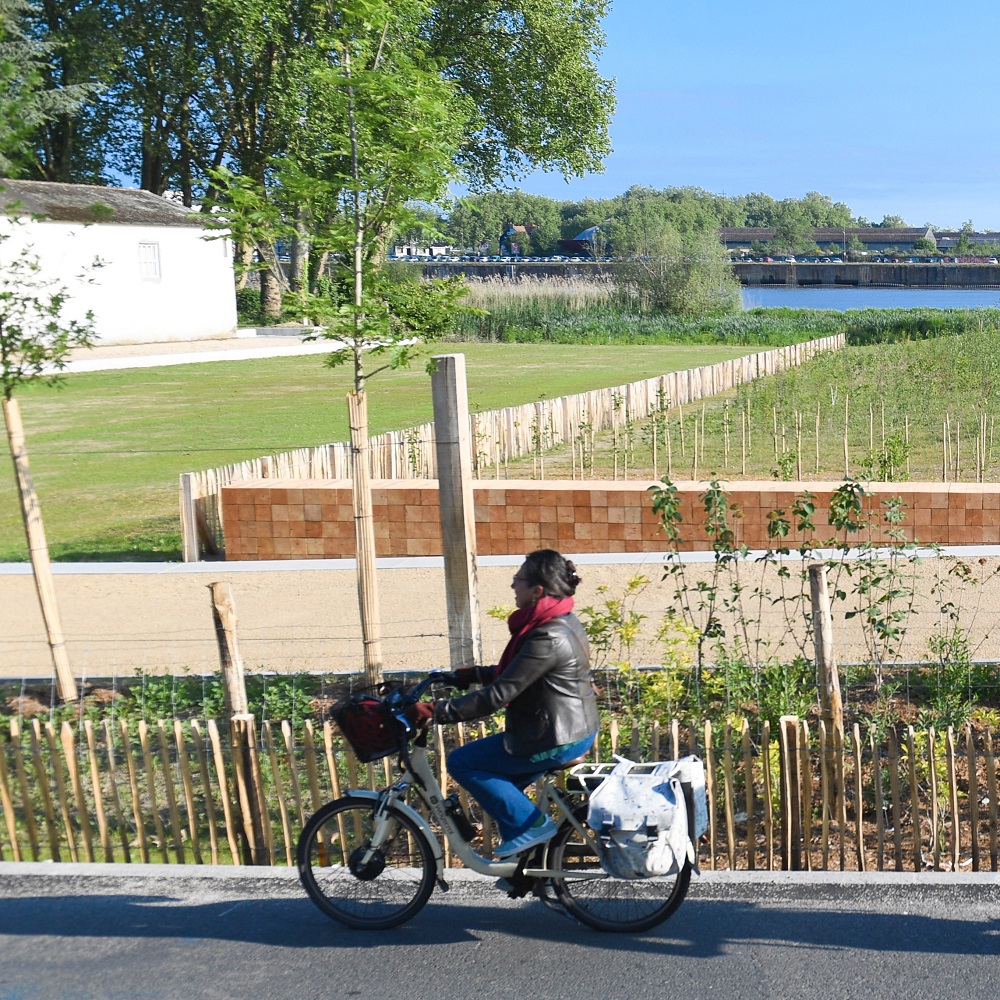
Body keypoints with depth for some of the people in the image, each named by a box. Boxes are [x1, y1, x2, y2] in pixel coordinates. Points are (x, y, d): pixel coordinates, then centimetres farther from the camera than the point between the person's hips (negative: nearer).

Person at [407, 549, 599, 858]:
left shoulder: (547, 640, -25)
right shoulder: (565, 622, 6)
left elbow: (497, 696, -26)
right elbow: (514, 674, 19)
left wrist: (436, 711, -22)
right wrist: (475, 674, 15)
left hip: (556, 742, -10)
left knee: (461, 762, -4)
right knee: (499, 783, 22)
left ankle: (531, 824, -1)